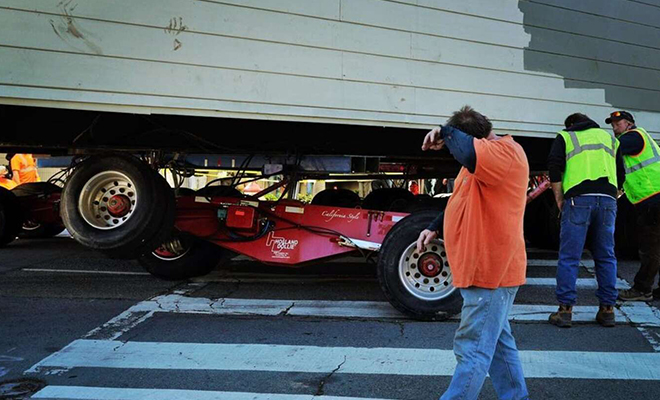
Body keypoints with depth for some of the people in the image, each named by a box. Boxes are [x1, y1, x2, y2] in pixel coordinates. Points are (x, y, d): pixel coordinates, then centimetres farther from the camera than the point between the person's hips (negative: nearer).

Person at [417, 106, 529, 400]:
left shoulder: (506, 152, -17)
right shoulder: (479, 161, 15)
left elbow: (470, 153, -39)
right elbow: (460, 200, 25)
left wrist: (446, 132, -22)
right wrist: (434, 228, 15)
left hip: (490, 270, -11)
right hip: (482, 268, 11)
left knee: (473, 350, -5)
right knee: (497, 341, 20)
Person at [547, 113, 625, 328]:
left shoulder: (565, 137, 15)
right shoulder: (610, 138, 27)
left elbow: (554, 167, 0)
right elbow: (620, 175, 20)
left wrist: (559, 199, 6)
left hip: (578, 199, -3)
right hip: (607, 199, 4)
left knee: (569, 257, -2)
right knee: (606, 256, 11)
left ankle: (565, 310, -2)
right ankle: (607, 309, 14)